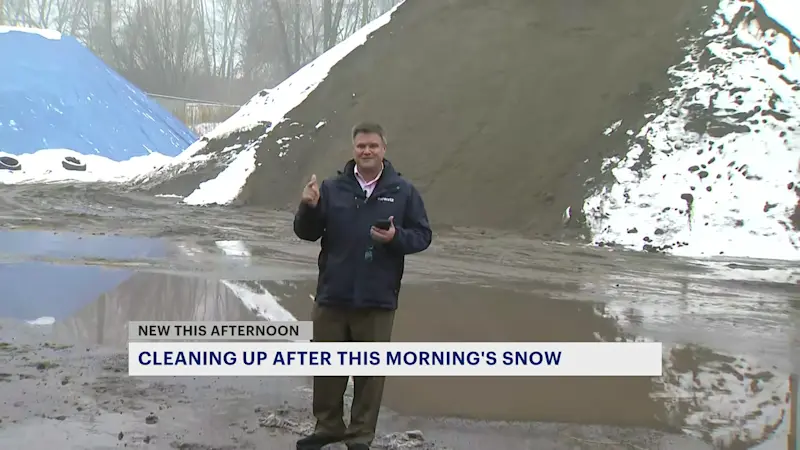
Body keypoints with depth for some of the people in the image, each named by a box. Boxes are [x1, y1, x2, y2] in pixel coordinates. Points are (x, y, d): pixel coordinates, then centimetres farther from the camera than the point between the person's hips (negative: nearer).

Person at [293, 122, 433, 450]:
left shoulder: (403, 191, 1)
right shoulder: (332, 188, 3)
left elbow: (423, 235, 1)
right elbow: (307, 233, 4)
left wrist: (397, 237, -18)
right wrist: (309, 208, -16)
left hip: (377, 301, -2)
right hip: (332, 296, 2)